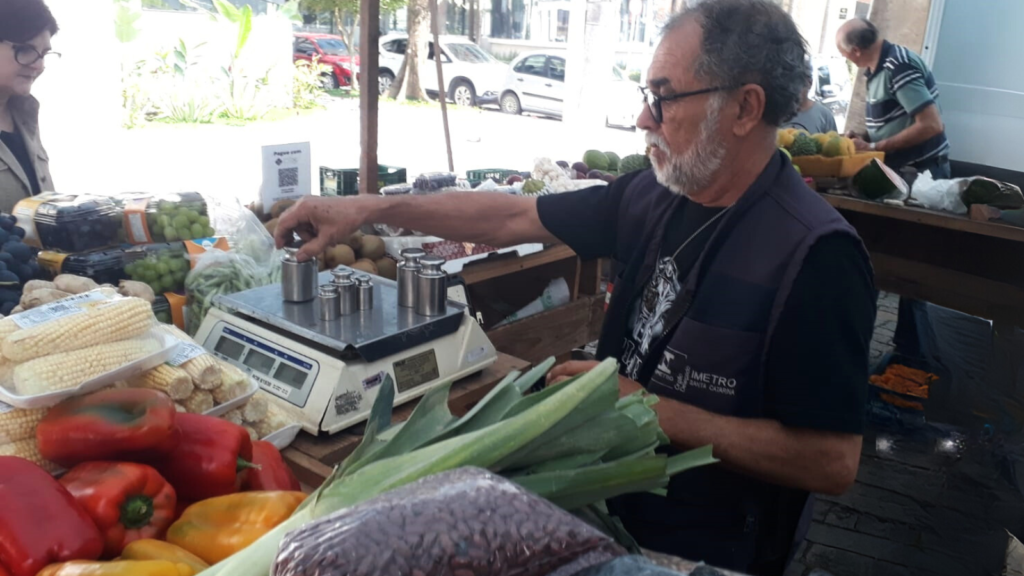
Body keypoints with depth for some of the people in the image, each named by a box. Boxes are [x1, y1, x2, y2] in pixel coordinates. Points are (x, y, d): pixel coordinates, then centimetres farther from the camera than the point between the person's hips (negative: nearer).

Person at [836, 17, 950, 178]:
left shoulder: (898, 67, -20)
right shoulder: (881, 67, 6)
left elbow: (931, 125, -26)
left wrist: (873, 147, -22)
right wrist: (863, 137, 0)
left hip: (920, 171, -8)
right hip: (898, 169, 8)